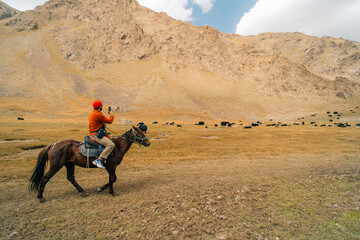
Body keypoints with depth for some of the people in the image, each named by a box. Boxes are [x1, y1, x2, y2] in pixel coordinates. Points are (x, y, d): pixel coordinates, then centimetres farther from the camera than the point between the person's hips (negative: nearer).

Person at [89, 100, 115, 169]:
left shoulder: (92, 114, 16)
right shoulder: (98, 114, -17)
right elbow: (109, 121, -11)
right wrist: (112, 115, 8)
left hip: (93, 134, 11)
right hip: (96, 135, -11)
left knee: (109, 140, 24)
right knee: (111, 144, -21)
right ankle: (99, 160, -23)